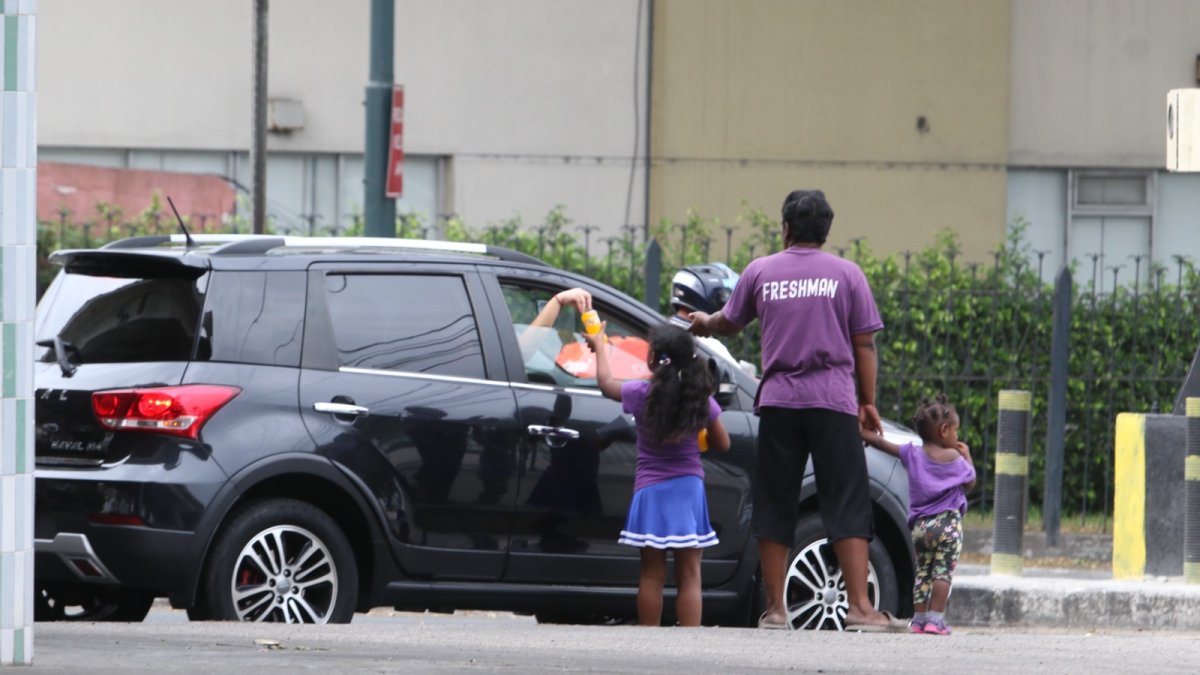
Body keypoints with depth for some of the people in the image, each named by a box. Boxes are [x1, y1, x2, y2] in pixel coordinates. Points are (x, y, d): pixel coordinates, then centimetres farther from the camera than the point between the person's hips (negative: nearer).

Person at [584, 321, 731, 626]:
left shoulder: (641, 394, -7)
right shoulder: (702, 399, -3)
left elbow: (606, 383, 14)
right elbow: (722, 443, 6)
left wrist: (599, 345, 30)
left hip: (651, 491, 0)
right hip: (689, 488, 0)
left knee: (651, 574, 7)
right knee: (689, 575, 0)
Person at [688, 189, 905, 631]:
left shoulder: (761, 272, 7)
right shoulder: (846, 274, 3)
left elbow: (729, 324, 22)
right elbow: (864, 345, 2)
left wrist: (703, 323, 44)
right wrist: (868, 402, 11)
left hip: (778, 402, 2)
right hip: (834, 402, -1)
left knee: (774, 507, 7)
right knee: (847, 507, -3)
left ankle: (774, 608, 6)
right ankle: (859, 607, -11)